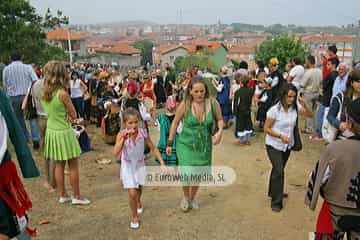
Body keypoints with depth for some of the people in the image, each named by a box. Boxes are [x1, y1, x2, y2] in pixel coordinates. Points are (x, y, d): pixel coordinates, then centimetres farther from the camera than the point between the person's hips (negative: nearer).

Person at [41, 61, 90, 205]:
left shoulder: (44, 93, 1)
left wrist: (63, 115, 3)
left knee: (59, 165, 16)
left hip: (51, 132, 7)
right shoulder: (62, 93, -19)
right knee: (73, 166, 6)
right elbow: (73, 115, -11)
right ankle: (76, 197, 15)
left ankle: (62, 195, 25)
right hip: (64, 133, -7)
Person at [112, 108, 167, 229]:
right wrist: (124, 137, -45)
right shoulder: (122, 134, -24)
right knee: (132, 193, -10)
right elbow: (115, 152, -37)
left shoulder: (143, 132, -19)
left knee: (139, 188, 24)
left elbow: (153, 148, -8)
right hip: (128, 166, -3)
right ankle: (135, 217, 17)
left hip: (140, 165, 3)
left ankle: (138, 201, 60)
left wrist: (162, 163, -12)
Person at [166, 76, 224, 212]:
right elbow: (175, 123, -3)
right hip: (186, 145, -2)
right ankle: (186, 197, 26)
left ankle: (192, 198, 47)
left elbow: (220, 119, 5)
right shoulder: (185, 105, -16)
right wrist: (169, 143, 1)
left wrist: (220, 131, -16)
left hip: (204, 145, 2)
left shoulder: (213, 104, -13)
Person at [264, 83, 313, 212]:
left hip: (288, 145, 5)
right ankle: (276, 202, 5)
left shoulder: (295, 107, -8)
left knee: (278, 170, 20)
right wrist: (280, 136, -26)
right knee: (279, 171, -9)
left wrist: (304, 105, -22)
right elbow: (266, 128, -15)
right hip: (274, 145, -5)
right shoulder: (274, 110, -22)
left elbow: (310, 115, -4)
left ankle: (274, 192, 41)